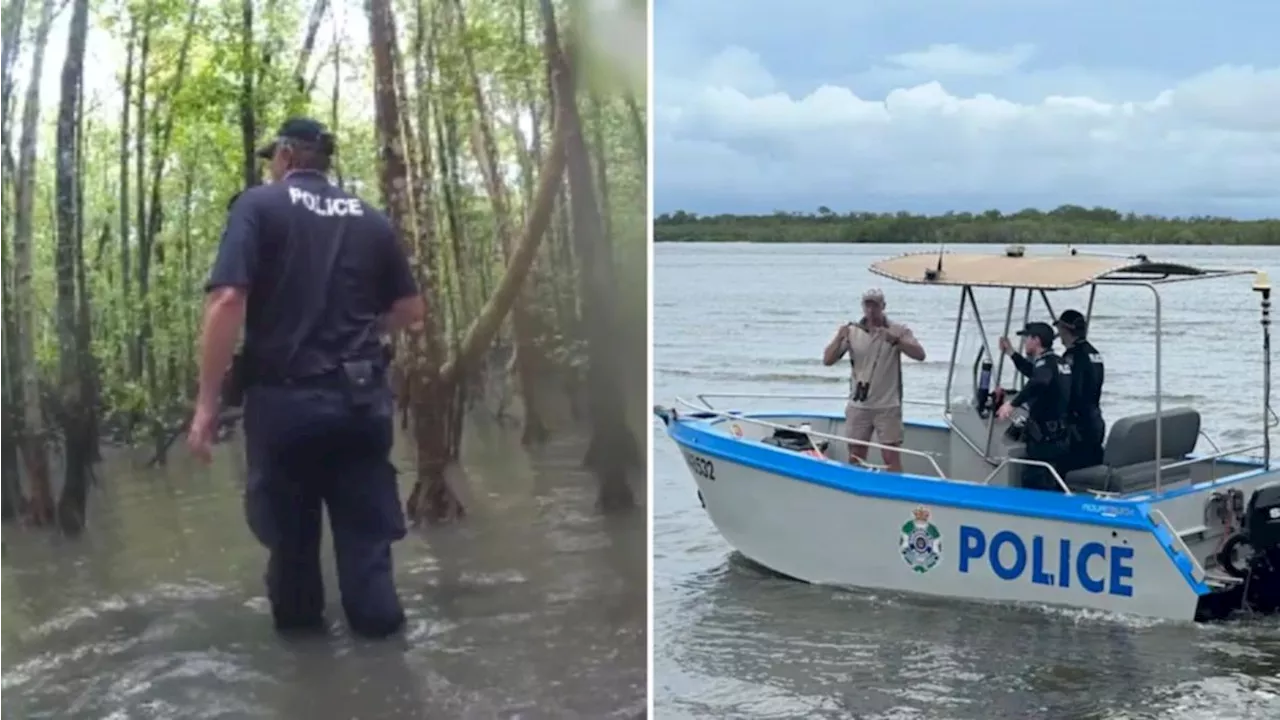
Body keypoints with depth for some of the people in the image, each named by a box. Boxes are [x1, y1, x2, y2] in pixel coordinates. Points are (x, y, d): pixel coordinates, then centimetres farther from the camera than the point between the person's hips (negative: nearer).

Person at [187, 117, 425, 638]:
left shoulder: (259, 205, -2)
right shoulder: (371, 219, 10)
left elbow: (227, 301, -14)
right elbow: (411, 310, 13)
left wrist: (207, 401, -11)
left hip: (285, 397, -3)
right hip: (361, 399, 3)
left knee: (290, 530, 11)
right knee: (367, 529, 7)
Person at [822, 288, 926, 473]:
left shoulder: (898, 331, -2)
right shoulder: (852, 331, 2)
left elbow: (920, 355, -14)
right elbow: (827, 360, -3)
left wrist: (895, 340, -27)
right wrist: (839, 339, -21)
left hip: (888, 406, -2)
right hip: (858, 406, 2)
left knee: (892, 458, -4)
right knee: (855, 459, 8)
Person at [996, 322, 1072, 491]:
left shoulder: (1045, 363, -16)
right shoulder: (1057, 362, 15)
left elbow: (1038, 383, -41)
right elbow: (1035, 374, 37)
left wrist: (1012, 403, -44)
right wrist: (1011, 353, 38)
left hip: (1044, 441, -10)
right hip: (1061, 438, 10)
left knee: (1034, 489, -9)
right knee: (1054, 489, 17)